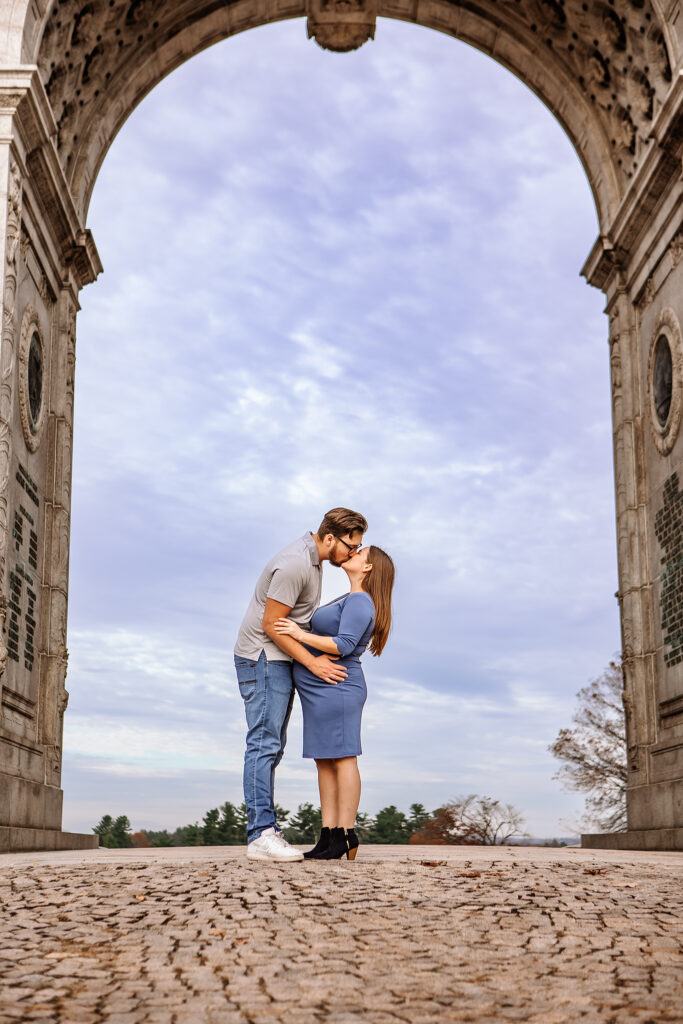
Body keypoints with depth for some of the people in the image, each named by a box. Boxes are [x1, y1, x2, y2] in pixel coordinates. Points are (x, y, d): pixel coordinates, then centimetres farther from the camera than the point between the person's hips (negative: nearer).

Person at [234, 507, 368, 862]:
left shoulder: (312, 558, 11)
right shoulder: (294, 565, -21)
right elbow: (271, 624, -21)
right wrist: (312, 662, -18)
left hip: (279, 659, 10)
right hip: (262, 656, -10)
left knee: (271, 745, 7)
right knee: (264, 743, -13)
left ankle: (262, 832, 8)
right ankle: (261, 835, -14)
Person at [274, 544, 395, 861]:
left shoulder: (360, 602, -12)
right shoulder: (349, 600, 20)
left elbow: (345, 645, -22)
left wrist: (301, 635, -21)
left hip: (336, 688, -10)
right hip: (320, 692, 10)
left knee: (342, 758, -7)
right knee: (324, 761, 8)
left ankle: (346, 835, -5)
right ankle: (328, 835, 9)